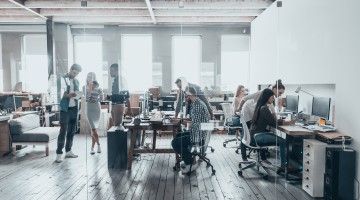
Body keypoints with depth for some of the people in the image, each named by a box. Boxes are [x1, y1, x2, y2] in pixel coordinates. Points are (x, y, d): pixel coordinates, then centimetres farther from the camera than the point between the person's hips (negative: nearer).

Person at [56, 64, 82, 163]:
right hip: (65, 109, -6)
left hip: (74, 108, 6)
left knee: (72, 131, 11)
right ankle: (59, 154, -4)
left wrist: (77, 95, 1)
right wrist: (68, 95, -32)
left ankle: (68, 151, 21)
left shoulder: (76, 81, 13)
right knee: (63, 131, -8)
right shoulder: (63, 79, -5)